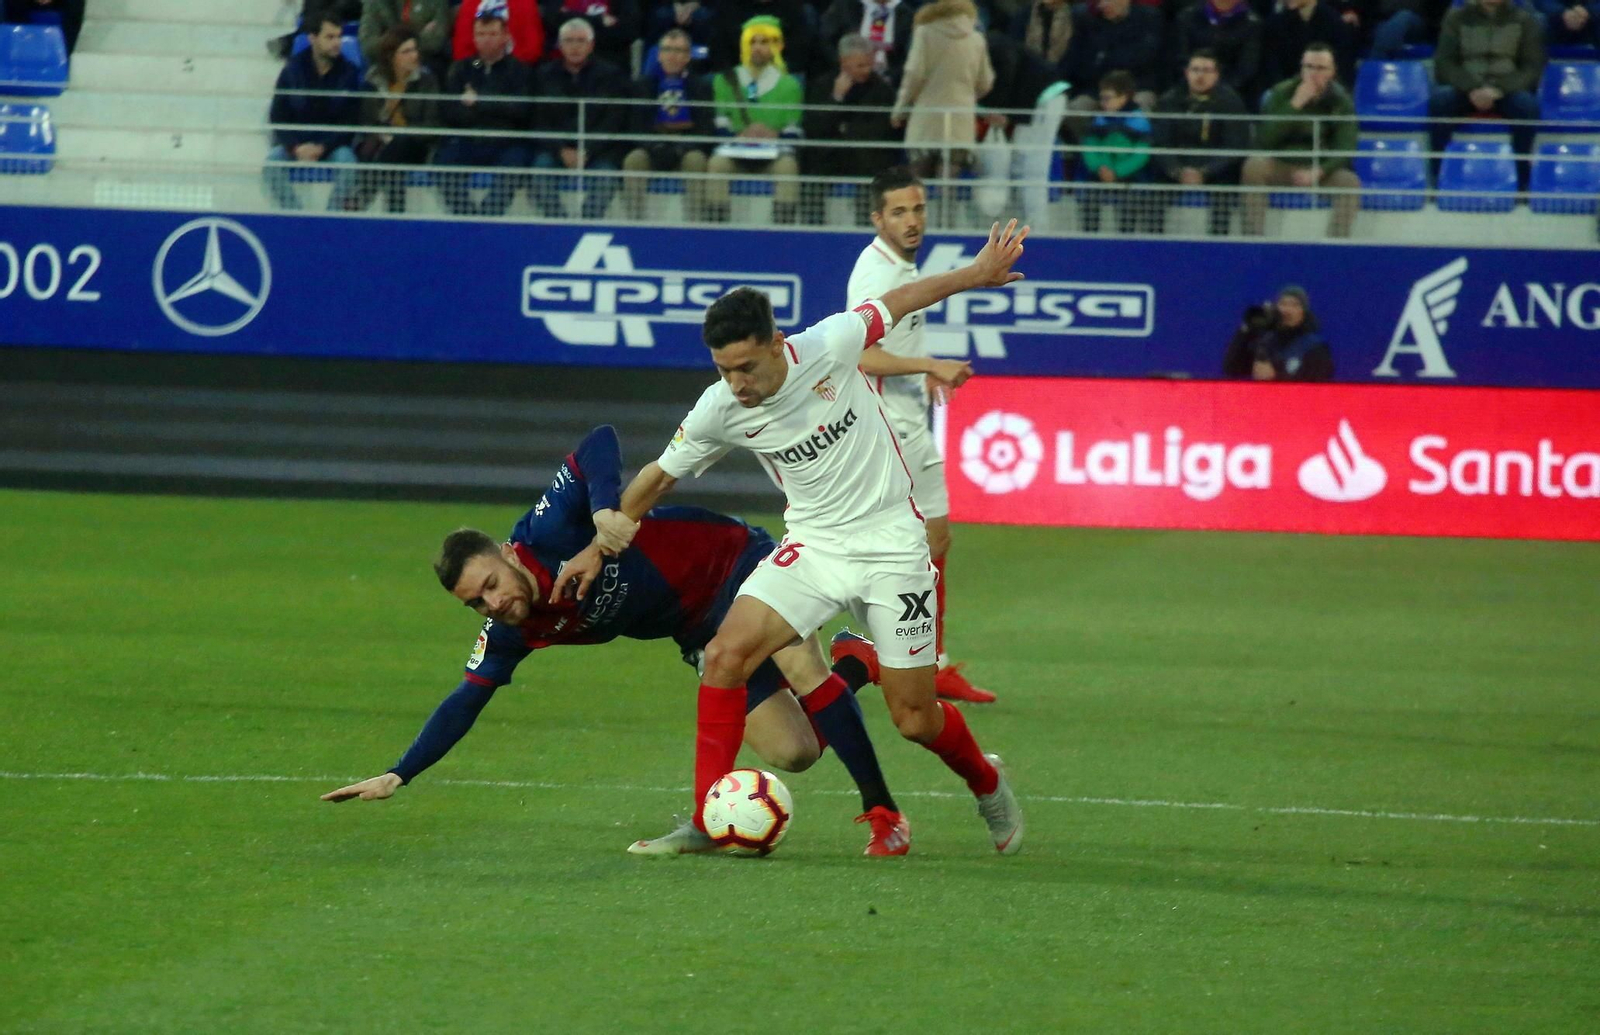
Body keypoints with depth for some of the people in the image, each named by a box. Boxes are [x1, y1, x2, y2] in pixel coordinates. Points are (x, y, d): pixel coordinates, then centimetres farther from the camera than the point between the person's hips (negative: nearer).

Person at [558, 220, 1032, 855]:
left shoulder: (828, 348, -20)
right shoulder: (719, 412, -13)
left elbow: (898, 301, -1)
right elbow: (660, 475, 5)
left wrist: (975, 275, 12)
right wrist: (599, 550, 10)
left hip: (892, 548, -2)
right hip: (813, 546, 2)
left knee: (914, 720, 0)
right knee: (725, 655, -20)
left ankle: (987, 785, 34)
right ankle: (708, 822, -12)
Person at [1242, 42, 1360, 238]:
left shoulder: (1341, 101, -5)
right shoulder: (1281, 93, -6)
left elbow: (1345, 150, -12)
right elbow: (1265, 141, -18)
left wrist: (1318, 172, -30)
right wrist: (1295, 105, -25)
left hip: (1321, 171, 0)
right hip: (1282, 168, 0)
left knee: (1350, 182, -30)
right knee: (1254, 164, -30)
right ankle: (1252, 236, -30)